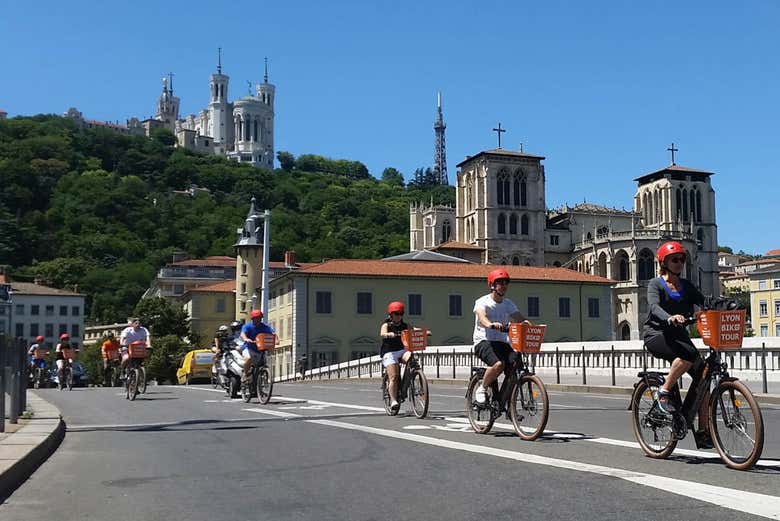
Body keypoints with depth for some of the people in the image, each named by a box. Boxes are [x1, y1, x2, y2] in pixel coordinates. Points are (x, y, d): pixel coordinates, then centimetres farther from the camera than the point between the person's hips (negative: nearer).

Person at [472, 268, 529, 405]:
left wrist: (526, 322, -29)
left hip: (502, 342, 5)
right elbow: (481, 316, -27)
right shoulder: (482, 302, -5)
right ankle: (481, 389, -7)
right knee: (498, 364, -33)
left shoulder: (508, 304, 12)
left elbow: (518, 317, -4)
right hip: (484, 341, -5)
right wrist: (490, 324, -49)